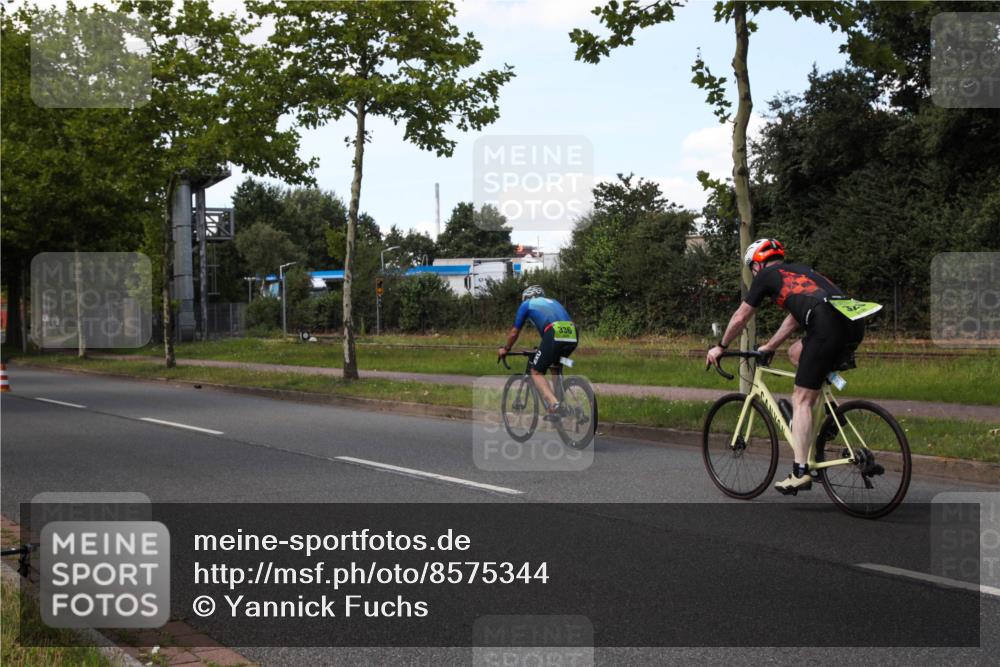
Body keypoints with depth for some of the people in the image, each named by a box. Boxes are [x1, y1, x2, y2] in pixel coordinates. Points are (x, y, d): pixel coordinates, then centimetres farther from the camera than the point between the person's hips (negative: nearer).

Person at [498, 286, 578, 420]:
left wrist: (505, 349, 45)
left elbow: (514, 332, 28)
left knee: (536, 372, 8)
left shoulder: (526, 304, 22)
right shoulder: (553, 302, 37)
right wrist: (542, 348, 60)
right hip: (573, 337, 6)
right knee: (556, 366, 30)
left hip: (554, 335, -6)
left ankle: (553, 404, -13)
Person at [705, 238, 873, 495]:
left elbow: (740, 318, 22)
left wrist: (720, 347, 36)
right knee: (796, 353, 30)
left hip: (828, 324, -7)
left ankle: (800, 472, -3)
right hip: (855, 323, 7)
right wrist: (768, 347, 50)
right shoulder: (800, 270, 35)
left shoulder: (766, 275, 16)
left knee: (801, 400, 0)